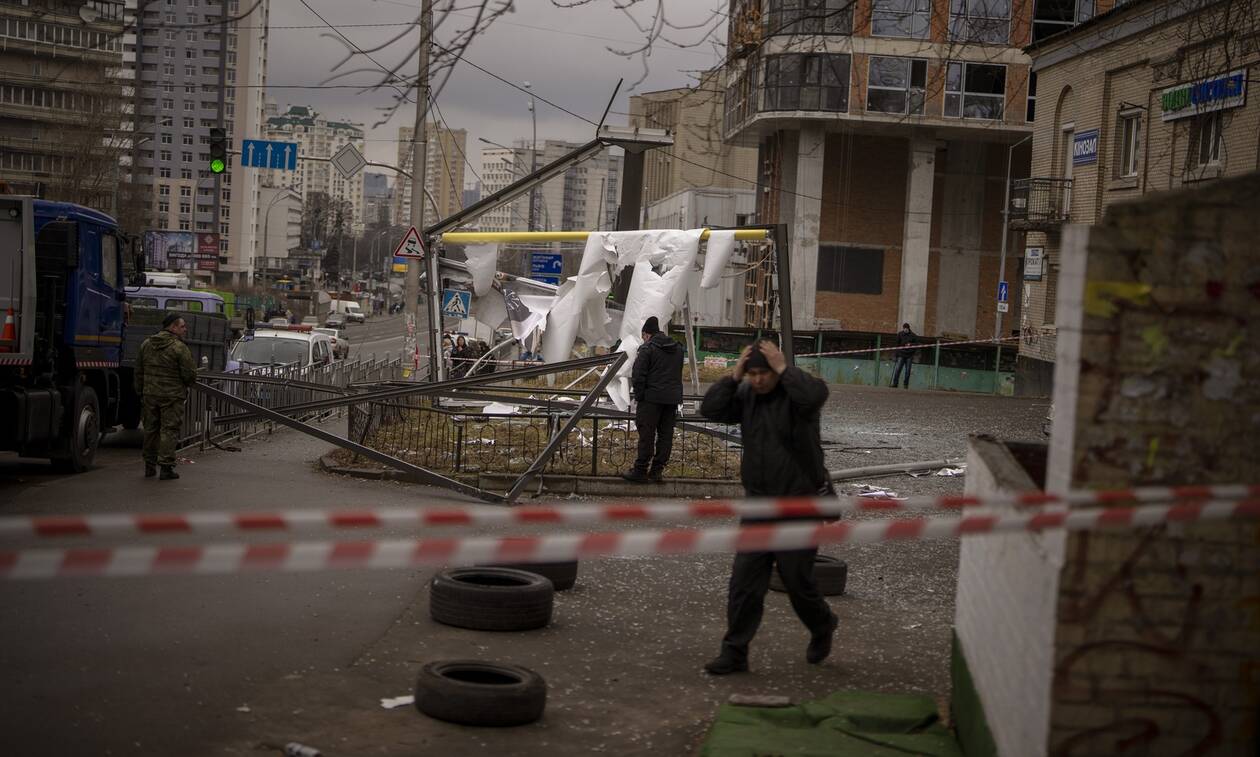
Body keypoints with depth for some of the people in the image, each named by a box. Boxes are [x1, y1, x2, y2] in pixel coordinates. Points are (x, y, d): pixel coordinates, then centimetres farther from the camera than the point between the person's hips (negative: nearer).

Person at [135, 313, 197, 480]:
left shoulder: (146, 345, 9)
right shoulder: (179, 348, -13)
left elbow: (139, 372, 14)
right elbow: (190, 374, -12)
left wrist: (140, 391, 21)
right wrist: (187, 384, 10)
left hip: (150, 395, 6)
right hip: (172, 396, -6)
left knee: (151, 429, 14)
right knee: (169, 430, -1)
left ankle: (149, 466, 20)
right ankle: (166, 467, -3)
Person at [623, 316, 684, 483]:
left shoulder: (647, 349, -7)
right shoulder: (678, 349, 15)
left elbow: (638, 376, -11)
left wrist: (639, 396, -3)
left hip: (652, 398, -6)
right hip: (673, 399, 6)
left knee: (646, 435, -3)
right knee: (666, 435, 9)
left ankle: (640, 471, -2)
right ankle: (657, 471, 11)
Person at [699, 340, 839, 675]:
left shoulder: (794, 393, -12)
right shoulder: (746, 395, 5)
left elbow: (815, 394, -35)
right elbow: (711, 409, -5)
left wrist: (783, 369, -25)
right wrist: (734, 376, -11)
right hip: (758, 506, 5)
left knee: (797, 580, 4)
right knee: (744, 581, 1)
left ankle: (823, 626, 34)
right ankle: (735, 652, 7)